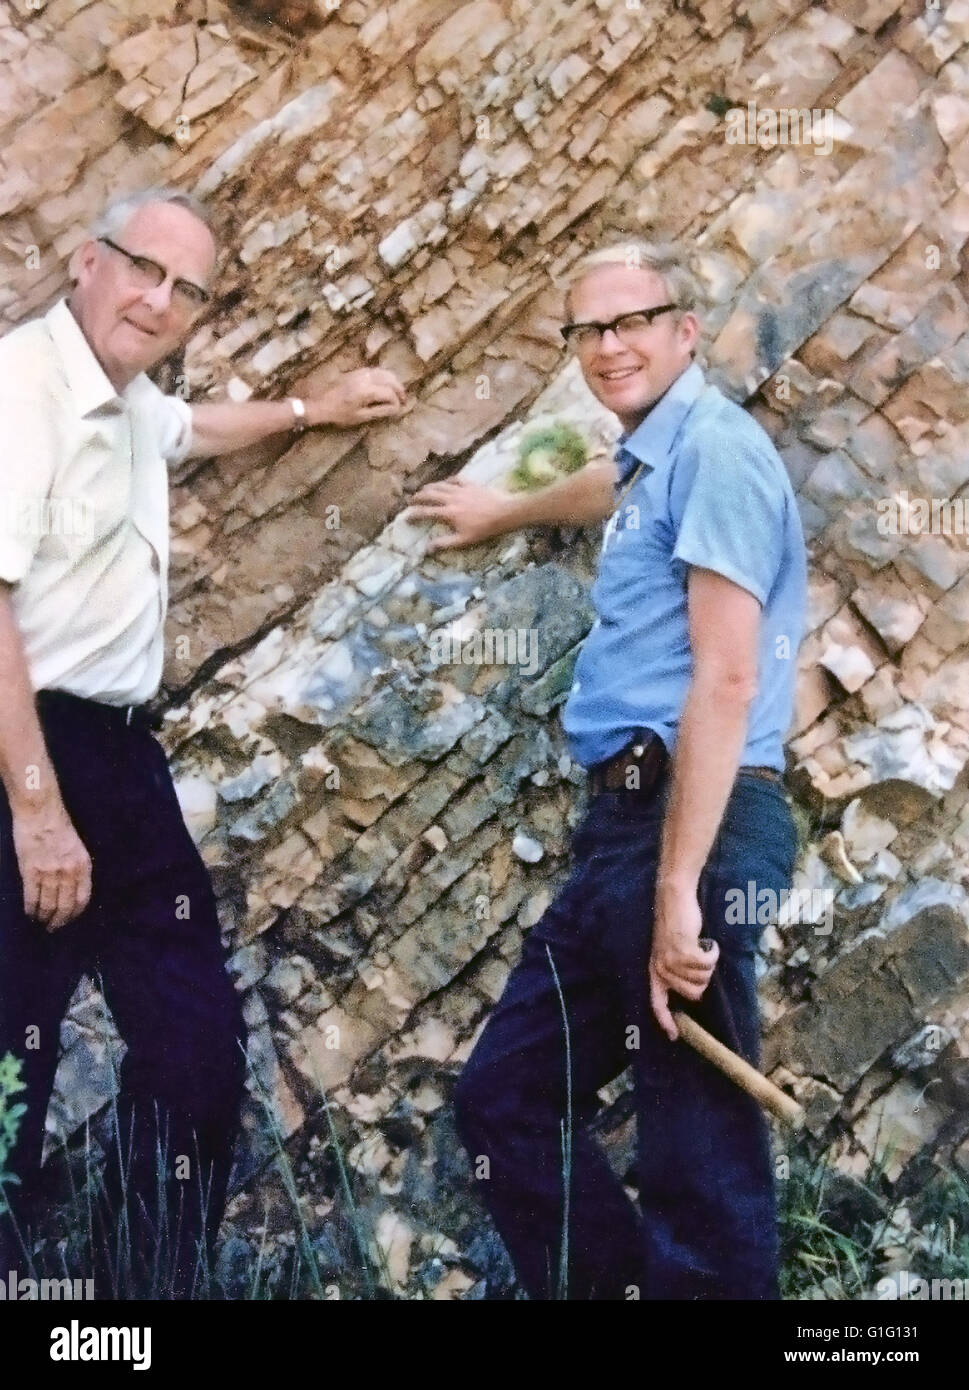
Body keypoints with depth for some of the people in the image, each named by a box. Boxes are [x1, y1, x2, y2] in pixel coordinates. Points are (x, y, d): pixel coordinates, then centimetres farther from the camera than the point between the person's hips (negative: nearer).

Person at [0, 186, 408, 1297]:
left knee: (197, 1044, 10)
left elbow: (194, 427, 42)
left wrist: (315, 408, 50)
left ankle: (158, 1280, 23)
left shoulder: (131, 400, 15)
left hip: (120, 750, 10)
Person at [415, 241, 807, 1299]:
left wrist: (679, 887, -23)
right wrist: (504, 513, 67)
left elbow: (726, 679, -18)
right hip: (626, 822, 10)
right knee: (504, 1098, 13)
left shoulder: (713, 448, -8)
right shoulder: (656, 458, 21)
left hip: (689, 823, -10)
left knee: (698, 1151, -8)